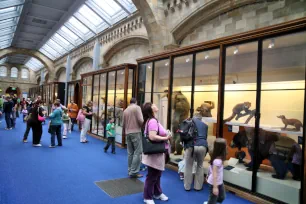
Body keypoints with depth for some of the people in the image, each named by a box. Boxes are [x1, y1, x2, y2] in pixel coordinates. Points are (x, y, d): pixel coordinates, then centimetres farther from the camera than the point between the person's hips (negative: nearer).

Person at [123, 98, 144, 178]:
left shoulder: (125, 110, 14)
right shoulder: (137, 107, -5)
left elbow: (124, 123, 17)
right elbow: (141, 120, -15)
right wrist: (143, 126, 5)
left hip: (128, 133, 7)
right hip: (136, 132, -7)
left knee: (130, 153, 12)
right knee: (137, 152, -4)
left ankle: (130, 171, 18)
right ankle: (134, 172, -5)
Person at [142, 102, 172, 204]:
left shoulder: (152, 120, 10)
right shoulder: (152, 121, -23)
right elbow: (152, 137, -32)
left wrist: (166, 134, 5)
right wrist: (166, 138, -21)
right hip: (154, 153, -10)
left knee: (157, 175, 23)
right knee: (152, 176, 5)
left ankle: (157, 193, 39)